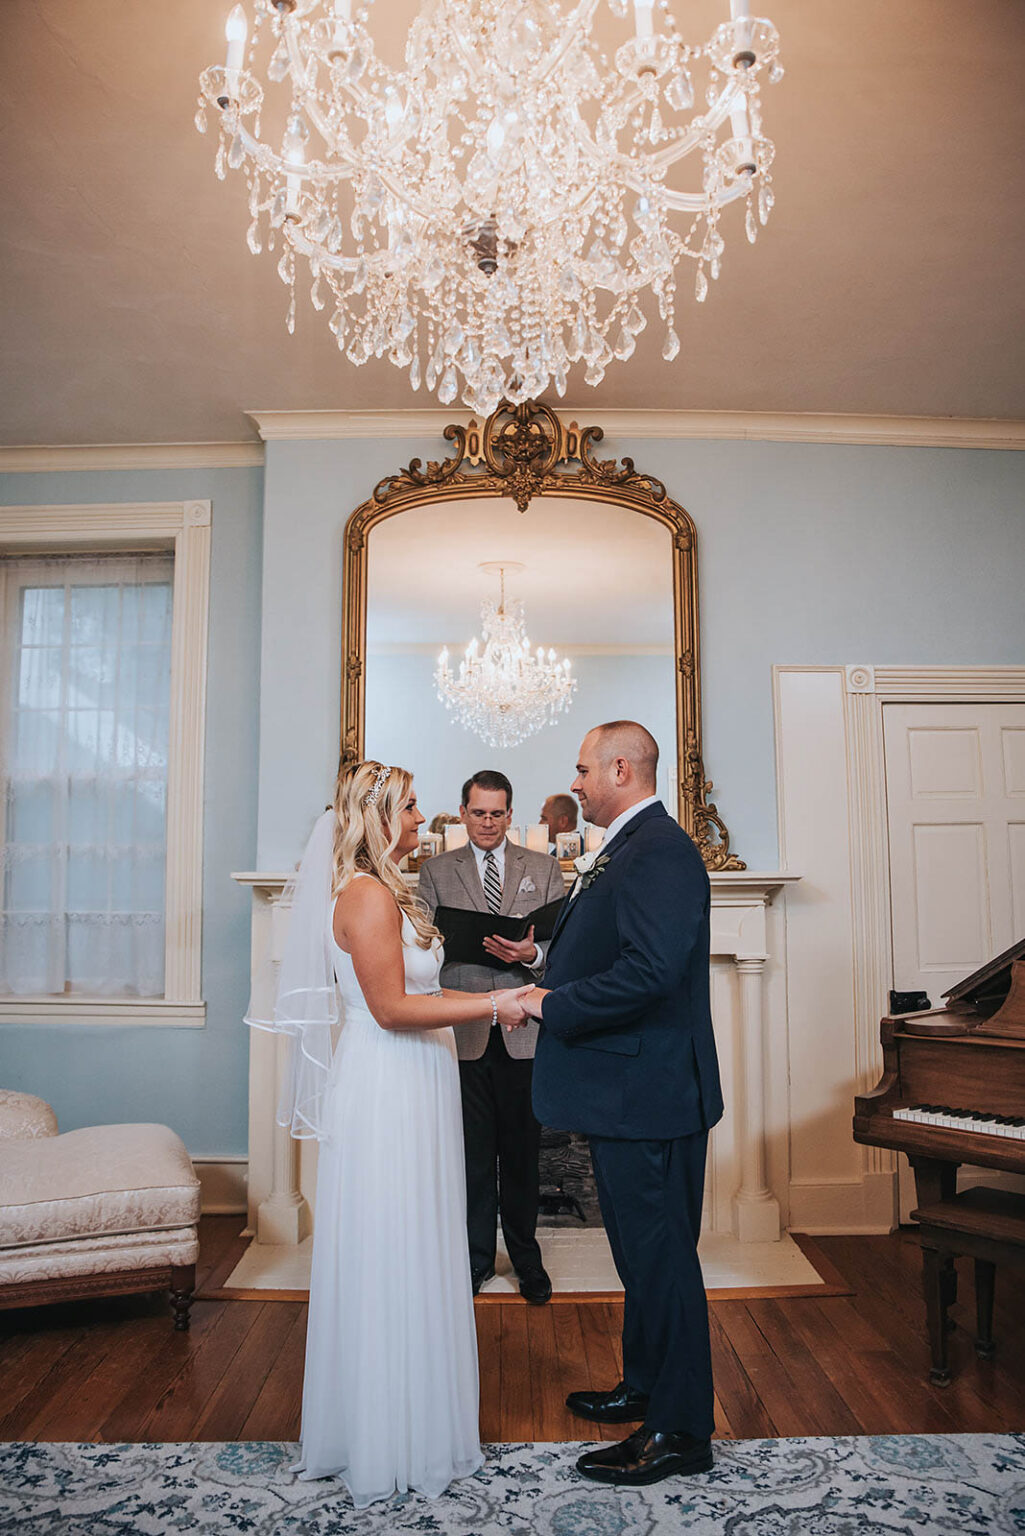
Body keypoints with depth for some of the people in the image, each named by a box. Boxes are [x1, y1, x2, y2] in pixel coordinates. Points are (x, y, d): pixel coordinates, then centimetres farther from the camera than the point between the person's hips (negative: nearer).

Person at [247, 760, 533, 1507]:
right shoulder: (368, 896, -19)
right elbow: (391, 1008, -23)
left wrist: (493, 999, 11)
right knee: (392, 1262, 3)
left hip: (406, 1094, 10)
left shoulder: (384, 892, 12)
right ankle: (395, 1441, 20)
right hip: (387, 1097, -10)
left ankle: (403, 1412, 34)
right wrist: (492, 1006, -20)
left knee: (407, 1261, 19)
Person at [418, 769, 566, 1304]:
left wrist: (533, 954, -16)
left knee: (522, 1152, 10)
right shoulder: (436, 872, 7)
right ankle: (475, 1258, 25)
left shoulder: (544, 869, 8)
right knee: (471, 1154, 8)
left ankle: (526, 1257, 28)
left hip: (524, 1032, 0)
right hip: (463, 1033, 0)